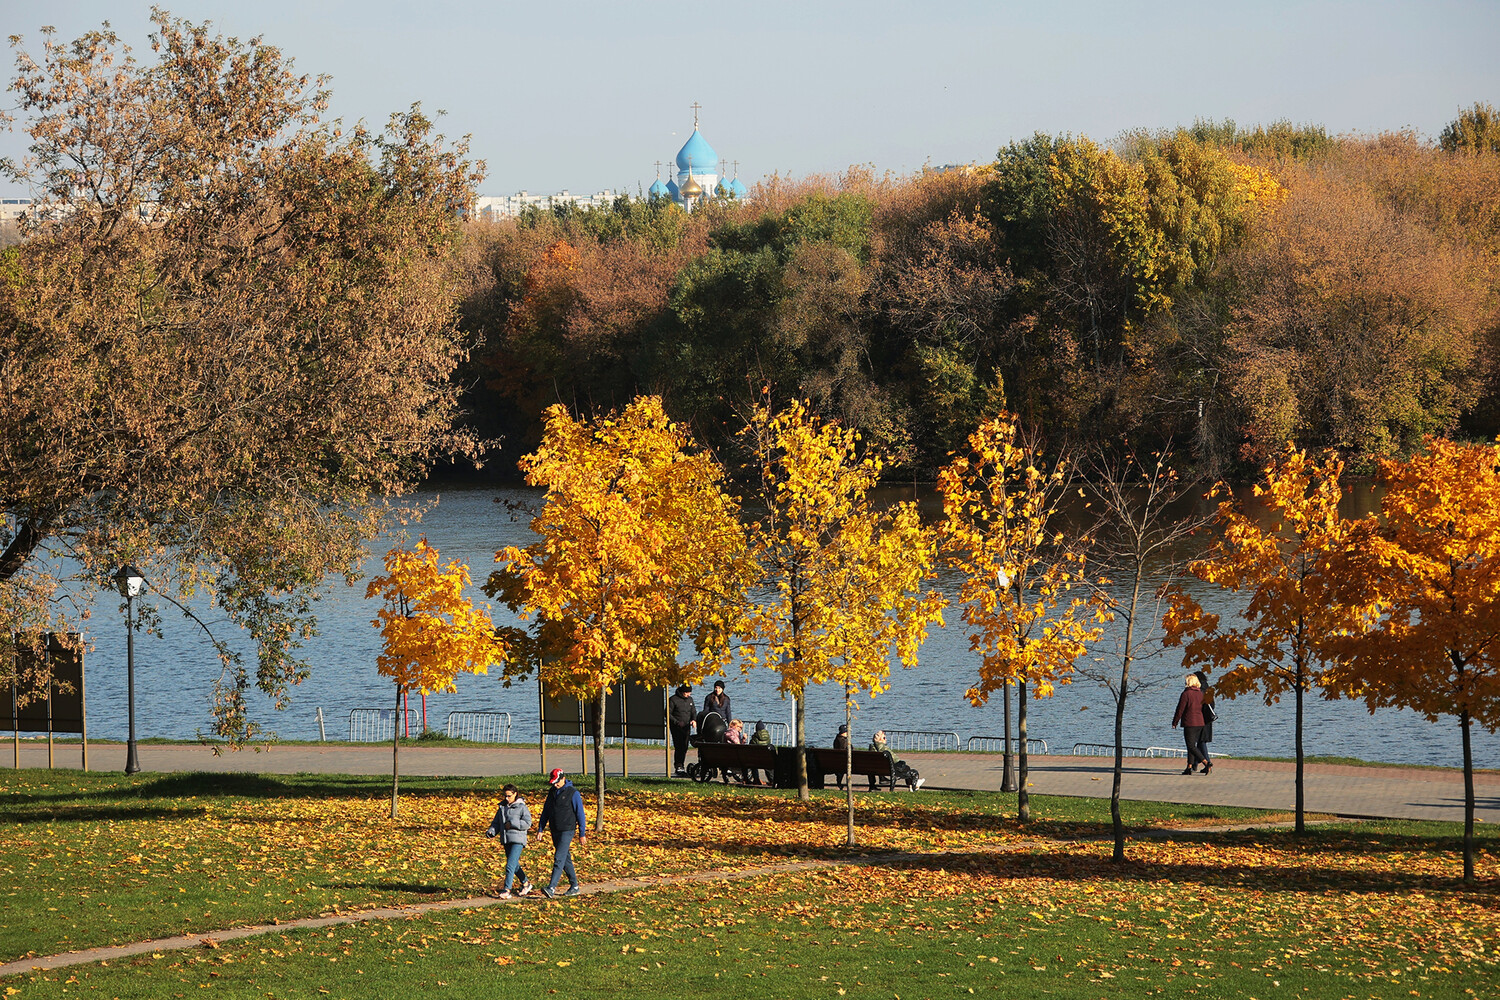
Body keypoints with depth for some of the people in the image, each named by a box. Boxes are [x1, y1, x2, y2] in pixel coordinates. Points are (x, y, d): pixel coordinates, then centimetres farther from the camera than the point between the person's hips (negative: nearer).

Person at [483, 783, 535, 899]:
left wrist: (512, 824, -17)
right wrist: (491, 831, -3)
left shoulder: (521, 807, -6)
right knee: (514, 865, 18)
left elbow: (527, 823, -12)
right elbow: (496, 822, 16)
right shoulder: (503, 807, 13)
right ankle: (526, 883, 36)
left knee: (510, 865, -15)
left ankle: (507, 890, -16)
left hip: (518, 840, -7)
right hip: (506, 840, 7)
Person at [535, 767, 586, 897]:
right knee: (565, 859, 12)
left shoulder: (573, 793, -9)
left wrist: (582, 834, -7)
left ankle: (551, 888, -24)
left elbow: (580, 814, -7)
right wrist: (540, 828, 8)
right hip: (555, 831, 7)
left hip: (567, 831, -7)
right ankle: (574, 886, 21)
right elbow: (546, 812, 16)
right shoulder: (552, 792, 10)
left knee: (559, 859, -15)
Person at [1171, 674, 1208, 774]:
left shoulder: (1186, 694, -11)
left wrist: (1174, 722, 0)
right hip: (1200, 723, 7)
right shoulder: (1201, 694, 9)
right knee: (1192, 745, 15)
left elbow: (1180, 710, -9)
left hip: (1189, 724, -7)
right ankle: (1190, 767, 12)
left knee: (1191, 746, -6)